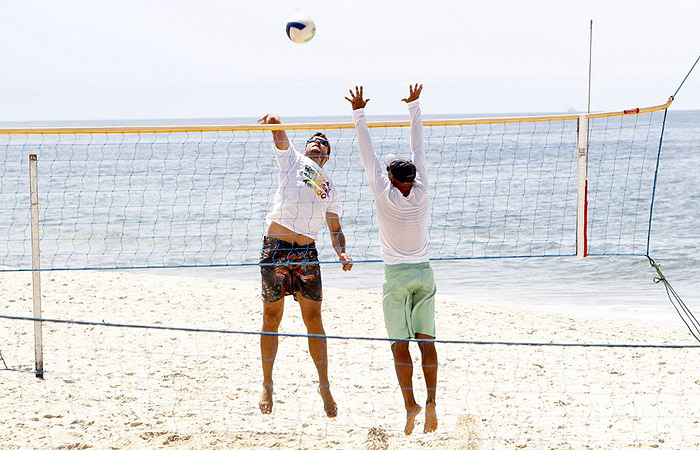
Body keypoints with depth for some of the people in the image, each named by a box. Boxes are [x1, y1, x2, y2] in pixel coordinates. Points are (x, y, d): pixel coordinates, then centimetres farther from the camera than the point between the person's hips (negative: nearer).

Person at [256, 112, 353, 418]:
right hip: (275, 248, -2)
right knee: (271, 318, 3)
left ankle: (324, 385, 9)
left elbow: (335, 229, 17)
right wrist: (270, 121, -25)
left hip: (306, 253, 2)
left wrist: (341, 252, -2)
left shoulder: (329, 188, 20)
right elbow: (277, 128, -1)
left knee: (313, 319, 1)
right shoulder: (292, 161, 11)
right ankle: (267, 385, 13)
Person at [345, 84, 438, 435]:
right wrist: (414, 107, 14)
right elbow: (418, 148, 6)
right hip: (424, 273, 3)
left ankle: (410, 405, -9)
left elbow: (367, 154, -8)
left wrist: (359, 113, -3)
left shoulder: (385, 195, -11)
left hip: (396, 275, -3)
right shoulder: (422, 193, -3)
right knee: (426, 340, 3)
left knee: (400, 344, -1)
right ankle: (430, 402, -6)